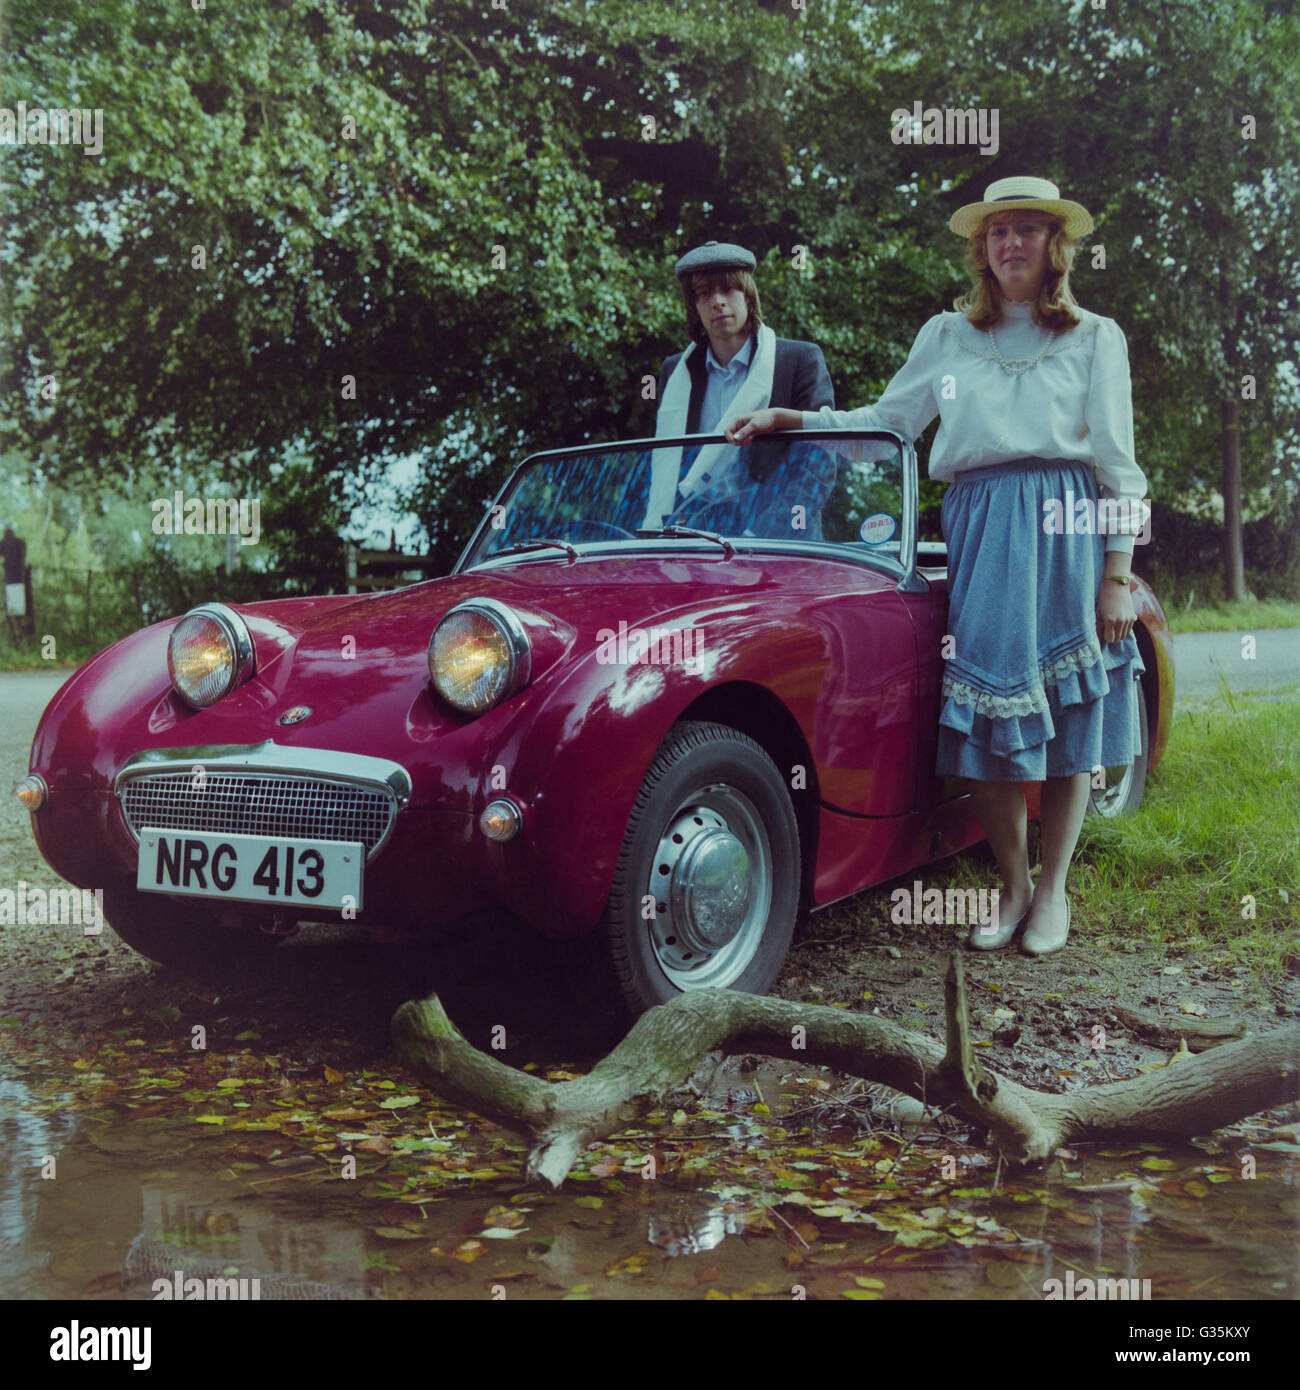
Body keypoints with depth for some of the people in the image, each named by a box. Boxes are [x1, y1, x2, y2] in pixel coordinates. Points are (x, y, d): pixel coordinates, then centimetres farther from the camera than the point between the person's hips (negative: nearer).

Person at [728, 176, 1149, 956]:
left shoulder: (1096, 338, 10)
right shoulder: (949, 336, 16)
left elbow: (1119, 467, 5)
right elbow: (885, 422, 18)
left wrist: (1118, 575, -2)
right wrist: (792, 419, 6)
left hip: (1069, 534, -1)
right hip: (981, 535, 2)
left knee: (1069, 715, 1)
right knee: (988, 712, -1)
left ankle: (1053, 889, 14)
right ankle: (1013, 885, 14)